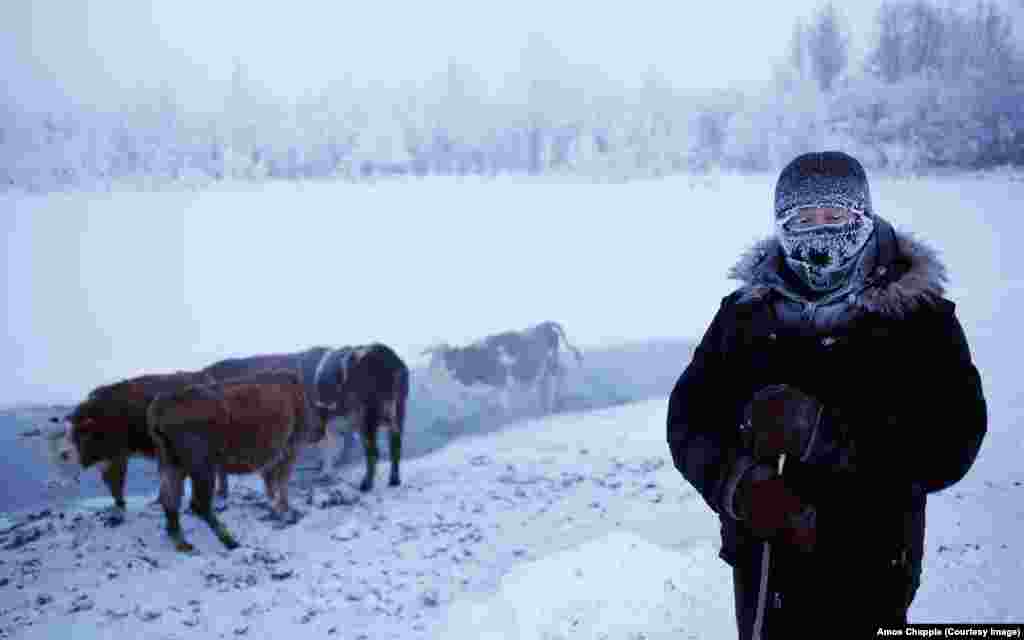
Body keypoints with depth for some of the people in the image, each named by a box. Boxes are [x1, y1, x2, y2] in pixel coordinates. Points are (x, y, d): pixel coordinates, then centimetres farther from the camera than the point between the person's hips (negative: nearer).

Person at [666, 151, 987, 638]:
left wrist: (823, 435, -27)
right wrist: (738, 482, -22)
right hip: (761, 565, 3)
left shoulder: (919, 318, -9)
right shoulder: (745, 312, -1)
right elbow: (688, 419, -3)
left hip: (867, 576, -2)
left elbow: (948, 449, -16)